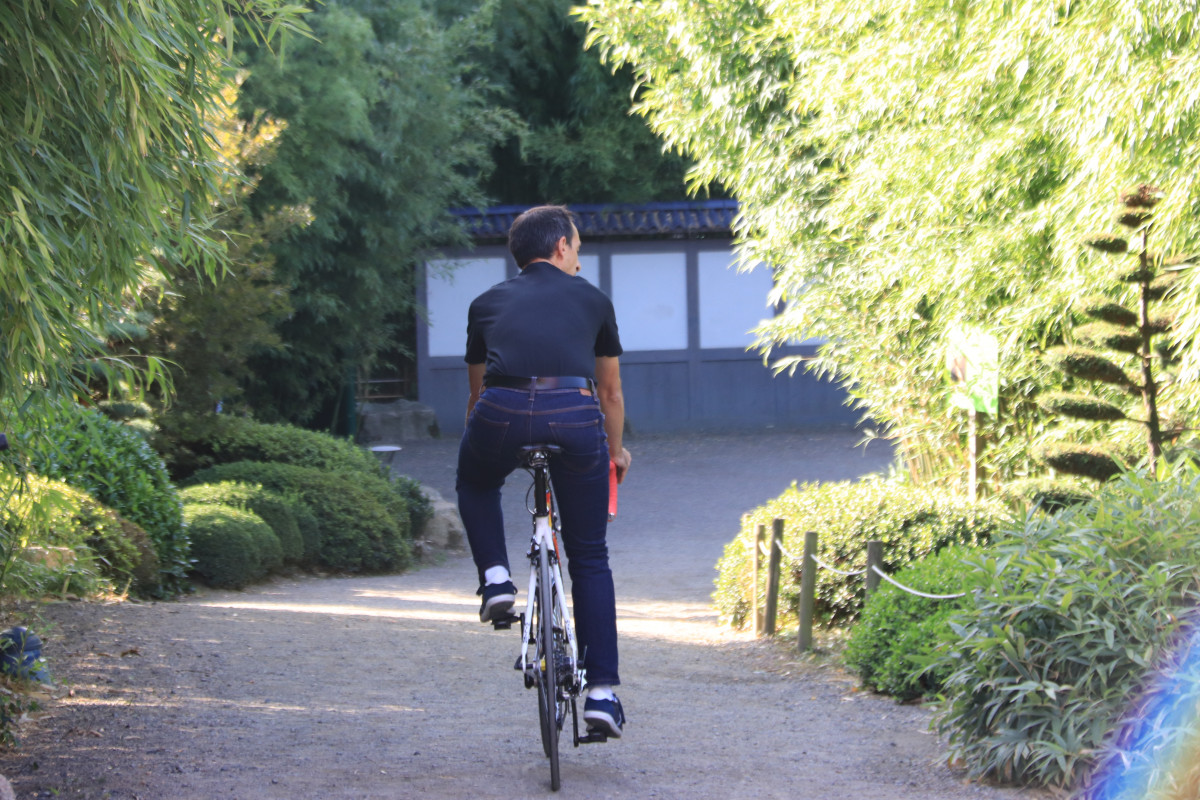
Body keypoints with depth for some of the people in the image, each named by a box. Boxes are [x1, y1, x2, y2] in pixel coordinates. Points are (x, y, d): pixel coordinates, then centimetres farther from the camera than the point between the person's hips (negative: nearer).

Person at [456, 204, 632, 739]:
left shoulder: (488, 303, 28)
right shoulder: (591, 299, 27)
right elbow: (611, 392, 36)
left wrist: (483, 444, 54)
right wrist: (614, 453, 53)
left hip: (502, 414, 0)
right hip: (575, 415, 0)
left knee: (475, 486, 36)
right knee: (590, 558, 13)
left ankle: (495, 577, 13)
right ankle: (601, 692, 9)